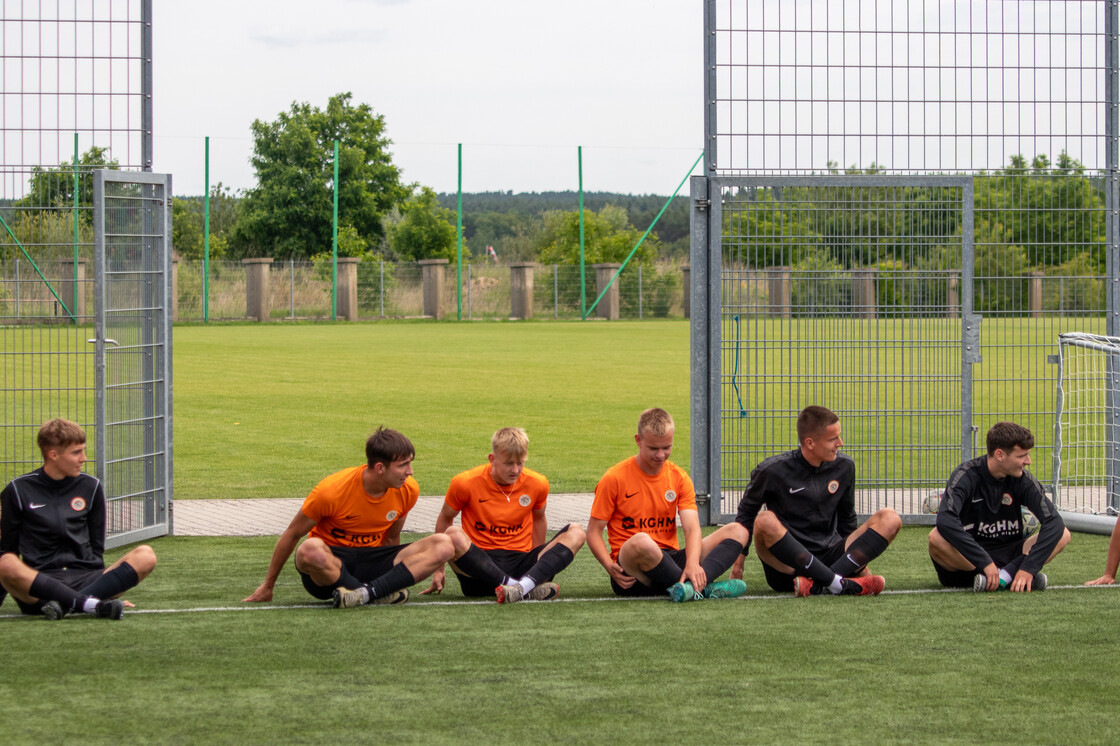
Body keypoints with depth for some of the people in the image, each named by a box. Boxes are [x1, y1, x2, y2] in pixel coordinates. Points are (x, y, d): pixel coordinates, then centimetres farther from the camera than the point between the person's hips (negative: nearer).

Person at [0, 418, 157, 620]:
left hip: (84, 580, 3)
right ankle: (92, 604, -44)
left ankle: (67, 603, -36)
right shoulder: (18, 490, 7)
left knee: (146, 555, -21)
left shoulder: (91, 487, 15)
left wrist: (112, 586, 10)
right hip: (39, 583, -3)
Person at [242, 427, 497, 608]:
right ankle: (382, 593, -29)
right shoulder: (332, 490, -20)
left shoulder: (408, 490, -7)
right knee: (310, 549, -41)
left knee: (443, 545, -18)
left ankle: (366, 592, -34)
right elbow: (292, 534, -7)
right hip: (332, 562, -4)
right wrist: (268, 586, 0)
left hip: (371, 563, 4)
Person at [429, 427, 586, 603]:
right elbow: (445, 518, 8)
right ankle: (530, 590, -43)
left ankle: (524, 585, -43)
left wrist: (538, 560, 21)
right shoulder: (466, 483, -5)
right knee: (453, 536, -36)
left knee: (575, 533, -17)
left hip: (520, 563, 3)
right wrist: (439, 570, 10)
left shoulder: (537, 484, 3)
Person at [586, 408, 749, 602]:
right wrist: (610, 567, -20)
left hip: (670, 560, 5)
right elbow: (594, 531, 0)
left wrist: (692, 564, -26)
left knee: (737, 531, -11)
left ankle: (692, 584, -39)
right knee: (641, 541, -41)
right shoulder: (614, 478, -2)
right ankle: (702, 588, -30)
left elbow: (692, 528, -3)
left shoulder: (679, 477, 9)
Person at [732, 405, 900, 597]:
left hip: (829, 558, 4)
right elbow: (746, 514, 5)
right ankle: (839, 584, -38)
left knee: (889, 519, -14)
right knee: (765, 521, -34)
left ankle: (818, 585, -33)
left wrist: (860, 564, 18)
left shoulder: (844, 467, 7)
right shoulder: (773, 471, -7)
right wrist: (738, 564, 3)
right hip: (785, 568, -4)